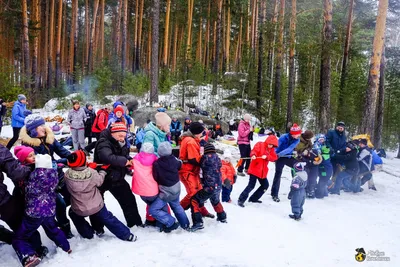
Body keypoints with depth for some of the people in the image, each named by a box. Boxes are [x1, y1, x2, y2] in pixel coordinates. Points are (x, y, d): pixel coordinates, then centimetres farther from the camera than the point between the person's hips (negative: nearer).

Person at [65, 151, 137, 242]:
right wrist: (102, 171, 14)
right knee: (108, 219, 17)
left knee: (73, 213, 34)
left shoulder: (67, 175, -20)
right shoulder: (91, 173, -25)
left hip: (79, 210, 1)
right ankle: (127, 235, 24)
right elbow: (99, 181, -6)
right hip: (97, 206, -1)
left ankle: (87, 234, 36)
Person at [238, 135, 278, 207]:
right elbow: (254, 150, -22)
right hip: (255, 169, -8)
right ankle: (241, 200, -7)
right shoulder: (260, 144, -6)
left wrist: (267, 157, -19)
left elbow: (274, 157, -2)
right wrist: (253, 155, -44)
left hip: (263, 171, 8)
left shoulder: (272, 149, 12)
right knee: (251, 185, -14)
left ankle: (254, 198, 31)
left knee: (265, 185, 18)